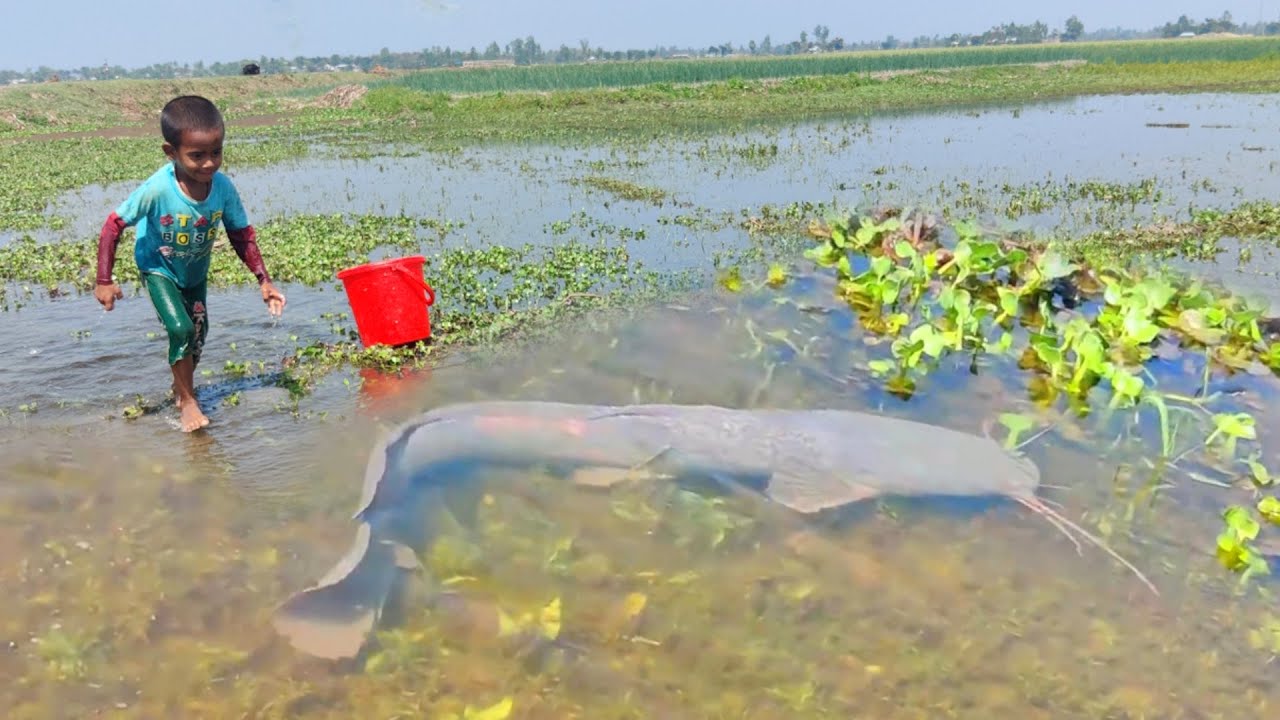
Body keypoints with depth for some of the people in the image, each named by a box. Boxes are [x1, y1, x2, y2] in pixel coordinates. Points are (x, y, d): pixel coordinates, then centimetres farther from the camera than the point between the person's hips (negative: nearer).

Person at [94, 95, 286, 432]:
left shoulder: (223, 188, -26)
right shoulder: (157, 189, -35)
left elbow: (242, 236, -13)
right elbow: (113, 225, -25)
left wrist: (264, 281, -16)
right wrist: (104, 281, -24)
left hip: (196, 271, 4)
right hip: (159, 268, -4)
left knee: (198, 333, 15)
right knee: (180, 329, -19)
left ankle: (181, 385, 44)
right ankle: (187, 401, 2)